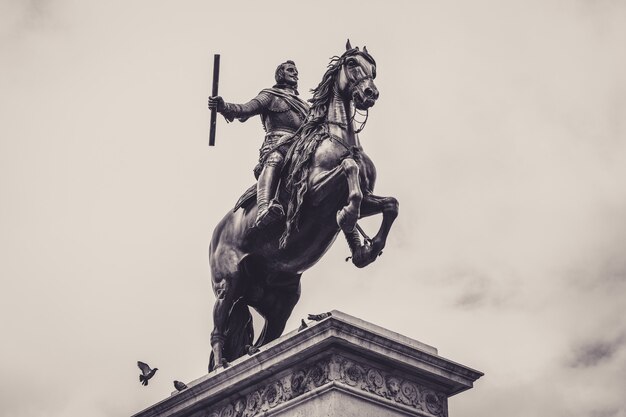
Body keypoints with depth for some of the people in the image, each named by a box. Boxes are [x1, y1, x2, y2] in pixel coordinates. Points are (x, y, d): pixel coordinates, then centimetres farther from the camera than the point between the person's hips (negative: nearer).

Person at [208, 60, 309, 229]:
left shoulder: (304, 105, 36)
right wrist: (224, 107, -15)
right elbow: (246, 109, 4)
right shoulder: (270, 95, 19)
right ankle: (263, 210, -64)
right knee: (274, 159, -40)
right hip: (277, 145, -7)